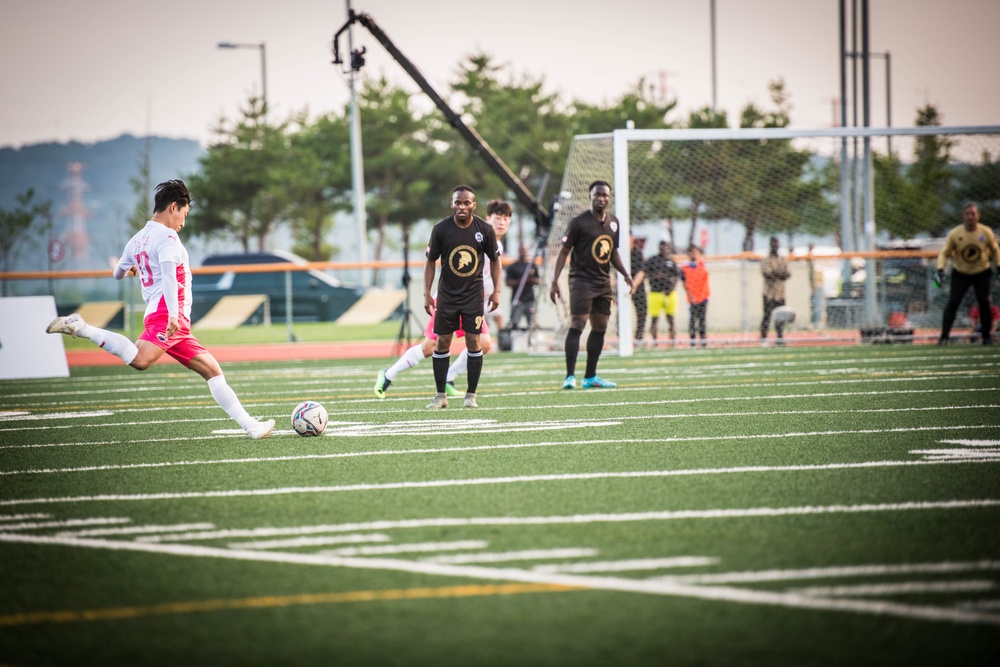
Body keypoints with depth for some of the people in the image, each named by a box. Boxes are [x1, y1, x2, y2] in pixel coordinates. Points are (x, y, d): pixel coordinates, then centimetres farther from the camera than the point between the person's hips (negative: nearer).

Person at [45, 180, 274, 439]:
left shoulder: (137, 239, 22)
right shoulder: (167, 237, -5)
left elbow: (118, 274, 36)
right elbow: (168, 275, -21)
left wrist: (133, 267, 60)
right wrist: (173, 314, -32)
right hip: (165, 314, -11)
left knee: (212, 370, 10)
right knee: (140, 360, -33)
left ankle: (250, 426, 9)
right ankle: (79, 328, -21)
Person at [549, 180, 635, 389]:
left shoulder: (613, 222, 11)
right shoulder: (579, 222, -8)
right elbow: (564, 251, -7)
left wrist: (626, 275, 13)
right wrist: (554, 281, -13)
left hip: (604, 282, 7)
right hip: (581, 280, -7)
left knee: (599, 329, 8)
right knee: (577, 325, -13)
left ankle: (591, 377, 15)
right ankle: (570, 376, -14)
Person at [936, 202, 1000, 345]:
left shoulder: (986, 232, -13)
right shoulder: (954, 233, -17)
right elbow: (944, 253, -11)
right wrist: (940, 269, -25)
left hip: (981, 273, 1)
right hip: (960, 274, -1)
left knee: (984, 302, -7)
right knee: (952, 303, -11)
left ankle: (987, 336, 8)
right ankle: (944, 337, -6)